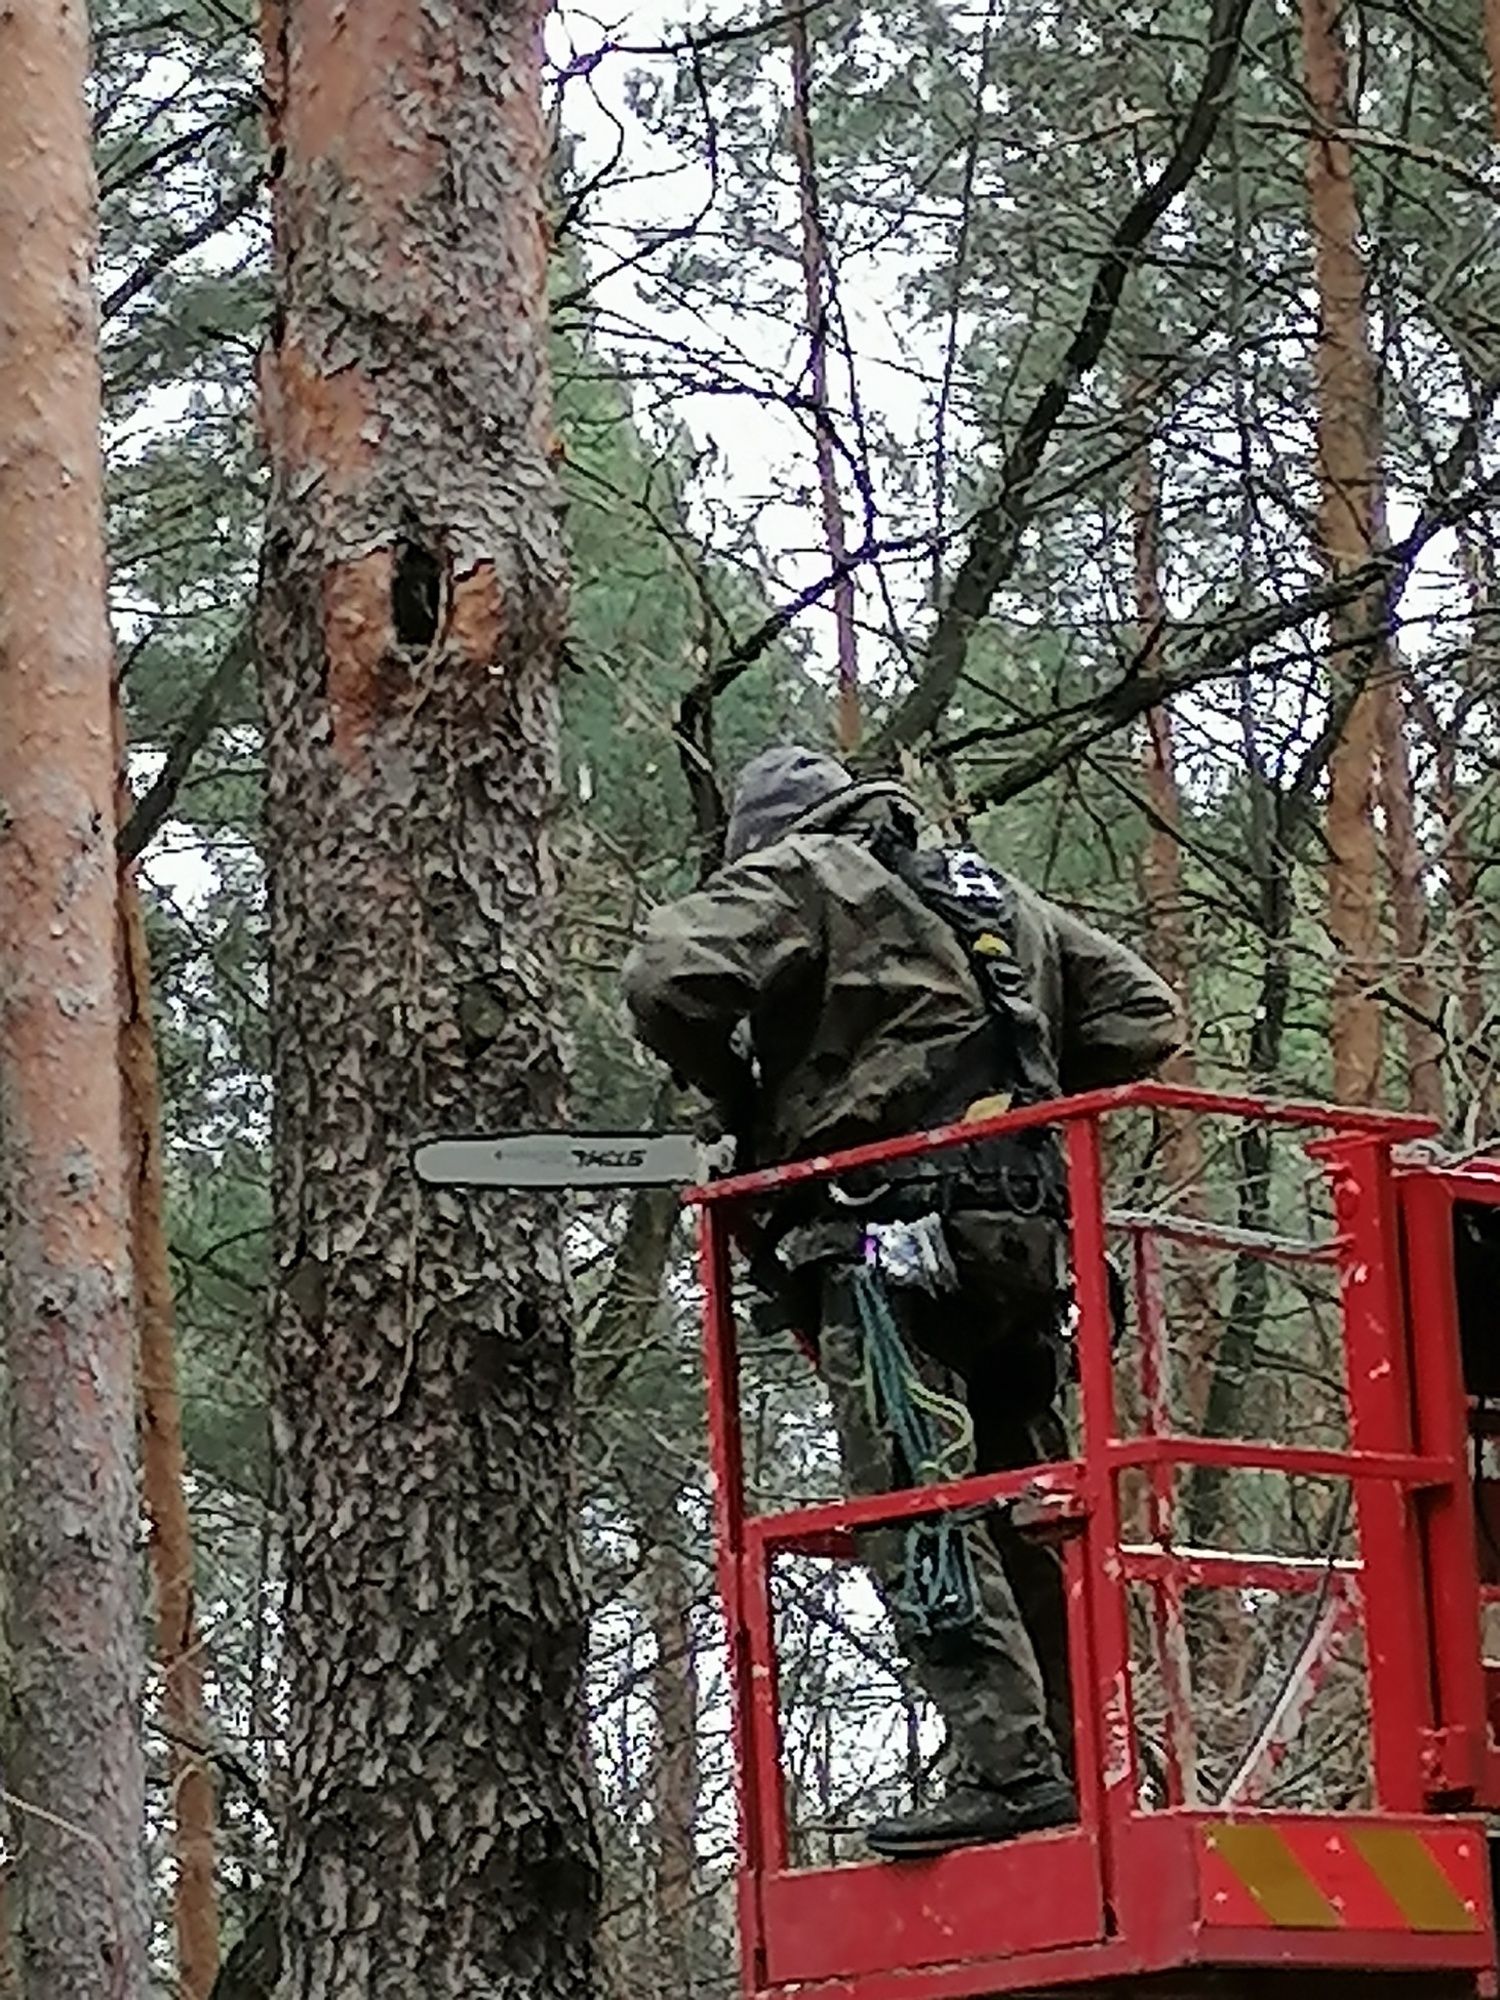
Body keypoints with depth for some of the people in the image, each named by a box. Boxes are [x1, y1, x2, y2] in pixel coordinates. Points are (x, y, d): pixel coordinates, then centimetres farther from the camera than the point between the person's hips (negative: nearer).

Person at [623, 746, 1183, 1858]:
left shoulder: (798, 874, 5)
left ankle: (1007, 1766, -22)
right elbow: (1144, 1016, 26)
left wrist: (746, 1107, 5)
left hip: (893, 1234, -8)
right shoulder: (1004, 902, 26)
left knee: (917, 1504, -12)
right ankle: (1078, 1762, 11)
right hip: (1030, 1234, 8)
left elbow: (670, 977, -11)